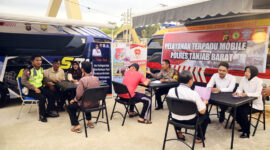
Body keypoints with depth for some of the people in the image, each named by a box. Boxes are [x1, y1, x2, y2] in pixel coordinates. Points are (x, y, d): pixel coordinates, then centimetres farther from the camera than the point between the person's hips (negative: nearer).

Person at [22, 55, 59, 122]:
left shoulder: (41, 69, 8)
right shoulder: (28, 70, -12)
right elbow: (23, 81, -17)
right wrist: (34, 88, -22)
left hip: (40, 87, 7)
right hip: (31, 90, -6)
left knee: (52, 95, -12)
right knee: (42, 97, -29)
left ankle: (48, 112, 7)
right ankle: (42, 115, -9)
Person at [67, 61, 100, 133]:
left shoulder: (82, 80, -20)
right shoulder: (96, 79, -2)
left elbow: (79, 94, -21)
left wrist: (74, 100, 0)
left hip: (87, 104, -6)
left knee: (70, 107, 18)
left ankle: (77, 125, 8)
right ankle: (89, 121, 37)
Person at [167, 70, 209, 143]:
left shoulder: (171, 90, -14)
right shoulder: (194, 94, -24)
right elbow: (202, 111, -16)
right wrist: (204, 103, 7)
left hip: (175, 119, 3)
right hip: (190, 121, -3)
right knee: (205, 115, 24)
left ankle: (178, 131, 31)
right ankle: (199, 137, 31)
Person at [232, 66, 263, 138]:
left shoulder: (258, 81, -14)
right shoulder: (243, 79, 1)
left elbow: (257, 94, -22)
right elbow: (240, 89, -1)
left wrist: (247, 94, -37)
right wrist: (237, 92, -25)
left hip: (255, 104, -5)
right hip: (246, 102, 5)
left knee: (243, 112, -26)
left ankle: (246, 132, -4)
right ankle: (244, 127, 10)